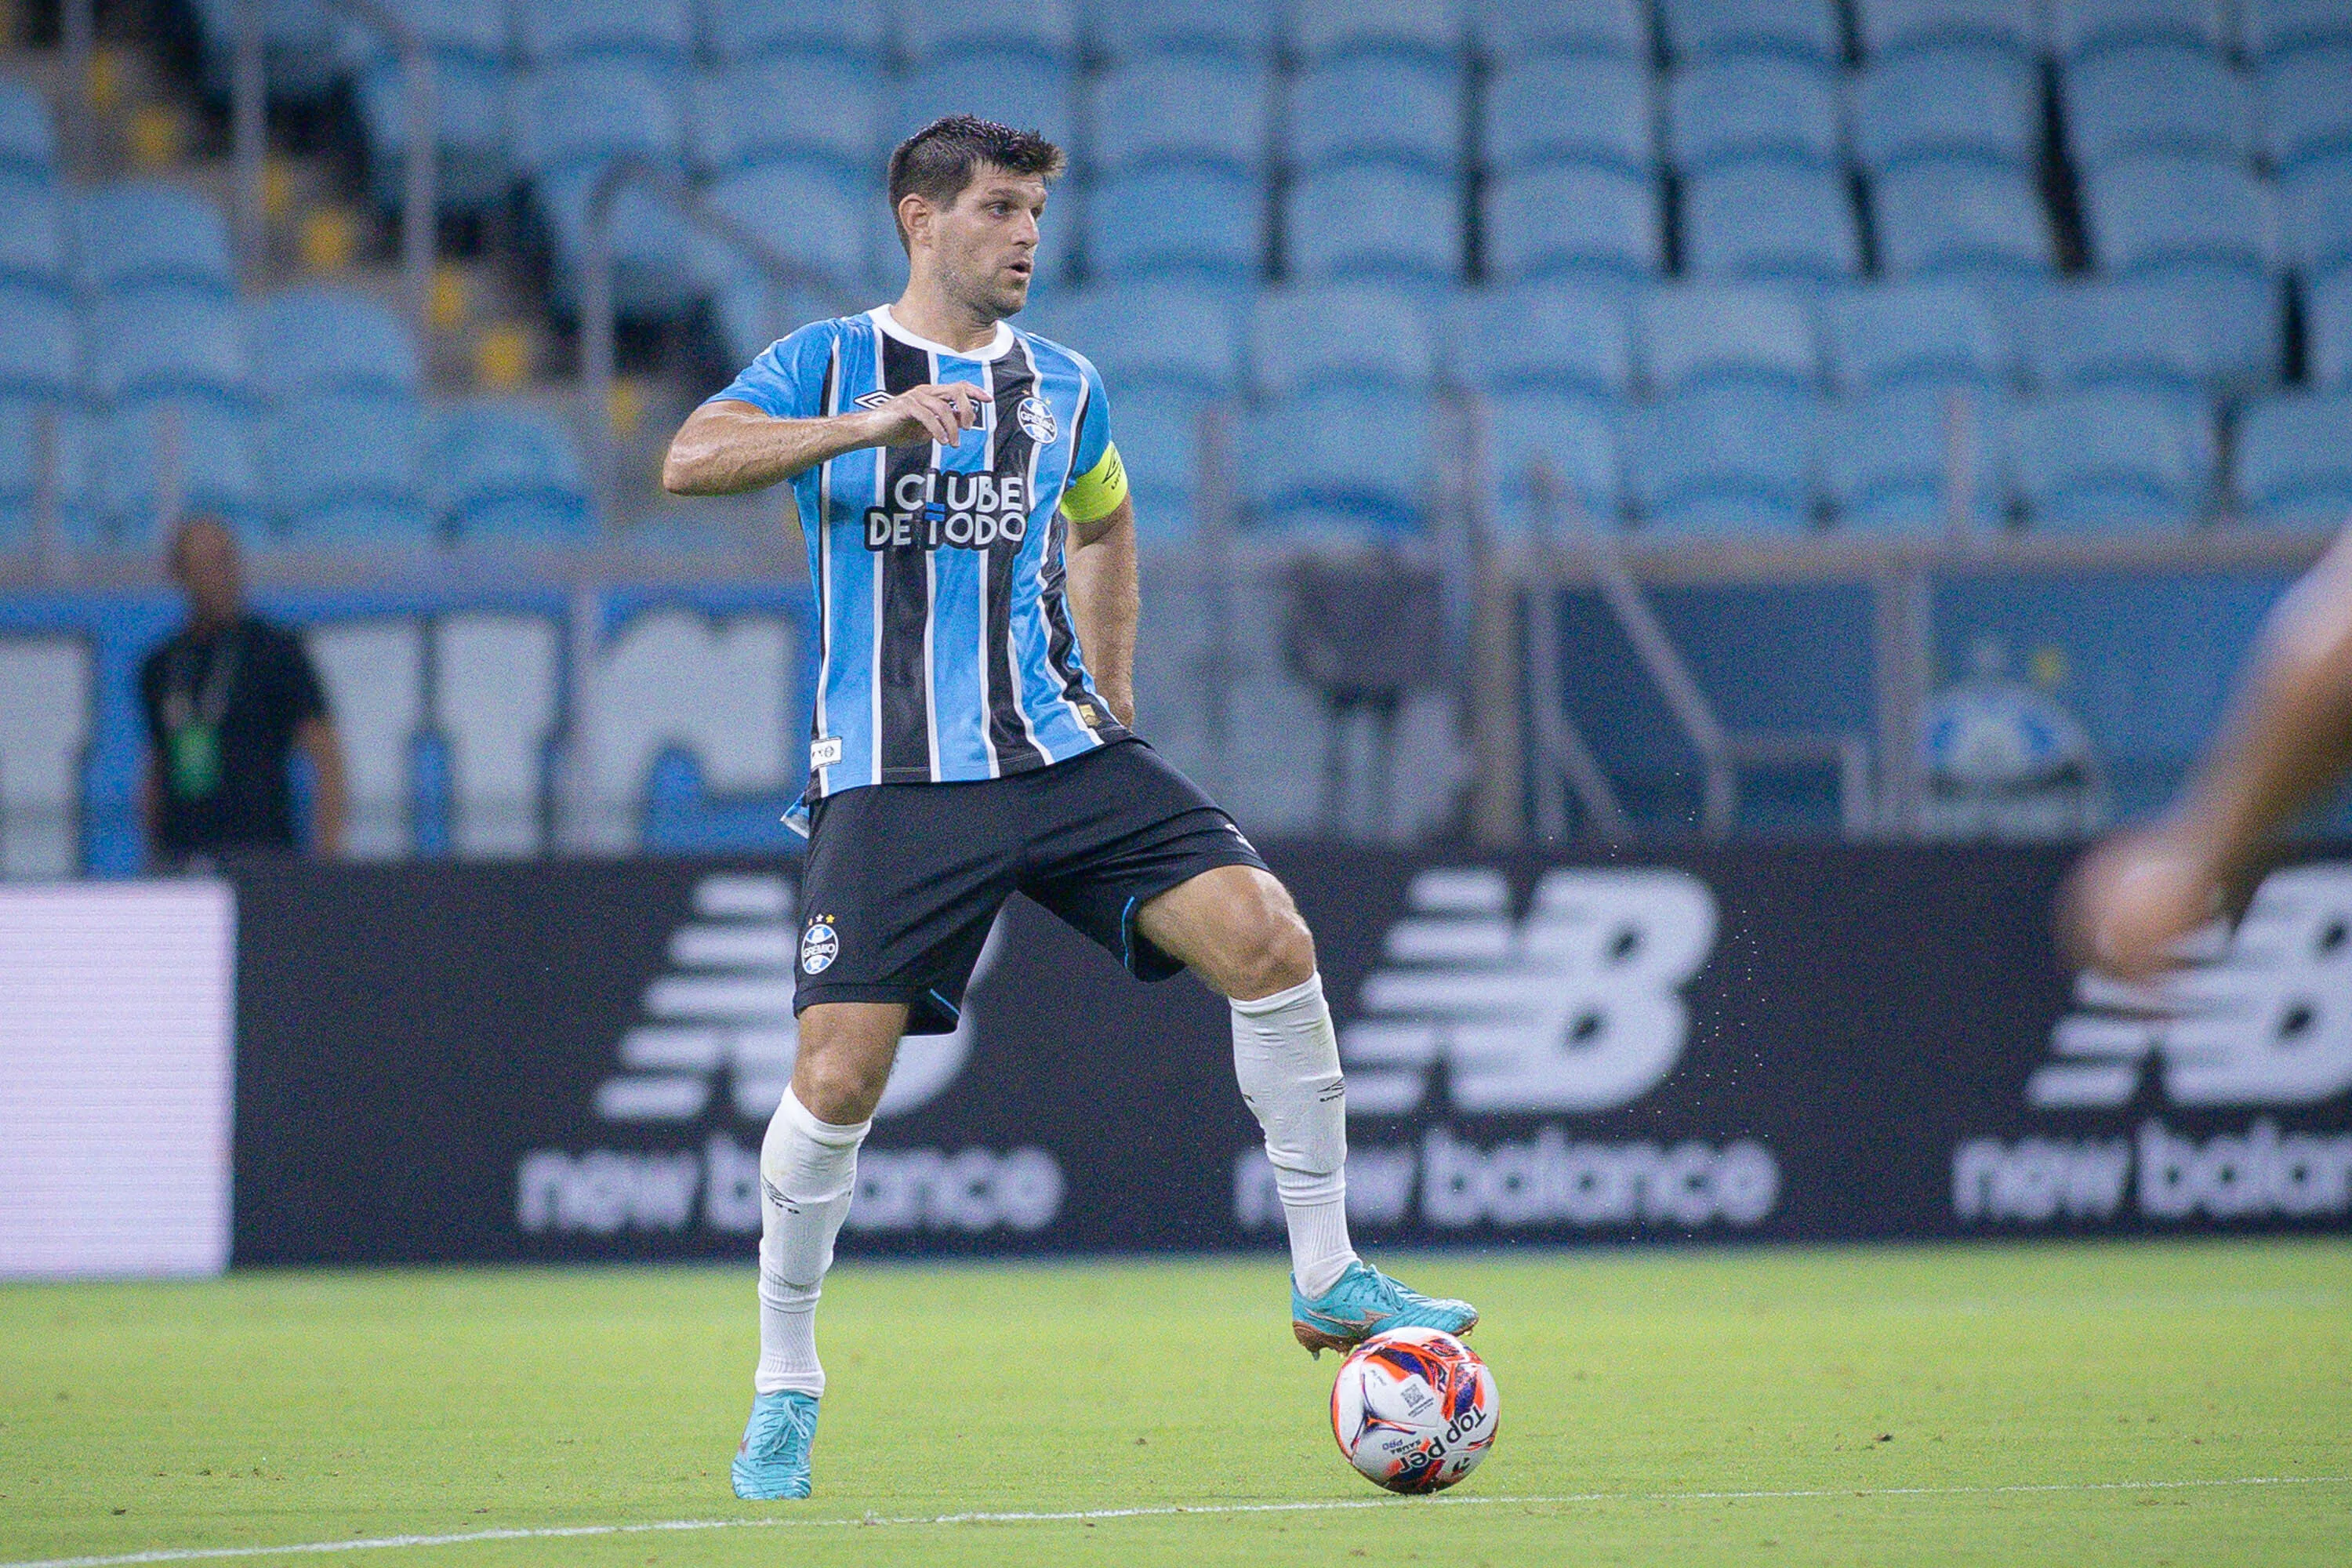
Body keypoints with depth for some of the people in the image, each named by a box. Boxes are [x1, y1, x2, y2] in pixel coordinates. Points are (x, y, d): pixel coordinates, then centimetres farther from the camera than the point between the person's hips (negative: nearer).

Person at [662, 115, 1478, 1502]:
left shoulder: (1064, 387, 14)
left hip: (1063, 755, 4)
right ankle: (786, 1387, 9)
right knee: (840, 1075, -12)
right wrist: (869, 426, -29)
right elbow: (691, 460, -16)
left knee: (1266, 933, -15)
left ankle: (1329, 1283, -4)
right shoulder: (829, 362, 2)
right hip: (893, 783, -4)